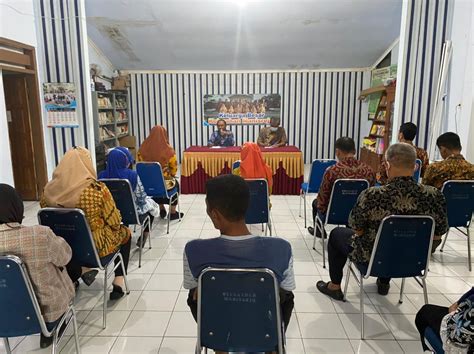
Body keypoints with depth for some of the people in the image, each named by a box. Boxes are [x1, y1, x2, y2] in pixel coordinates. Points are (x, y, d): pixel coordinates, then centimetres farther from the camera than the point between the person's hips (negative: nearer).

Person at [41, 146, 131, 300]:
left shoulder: (49, 190, -9)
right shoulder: (96, 189, -22)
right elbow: (115, 223, -14)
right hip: (96, 249, -5)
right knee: (125, 232, 23)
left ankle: (72, 279, 24)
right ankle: (118, 281, 17)